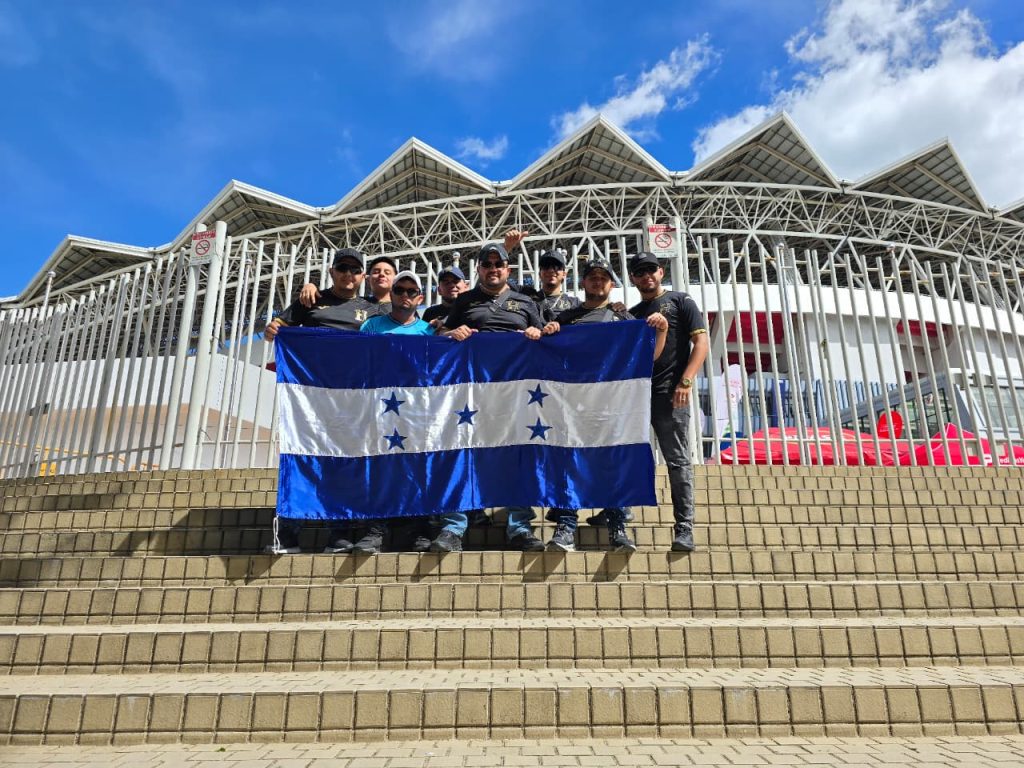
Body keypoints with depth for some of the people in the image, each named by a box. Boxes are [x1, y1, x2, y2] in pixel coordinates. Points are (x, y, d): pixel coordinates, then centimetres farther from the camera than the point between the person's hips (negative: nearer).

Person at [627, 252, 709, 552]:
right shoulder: (631, 314, 21)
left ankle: (684, 530, -1)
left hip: (669, 393, -5)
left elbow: (701, 341, -3)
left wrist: (685, 382, -15)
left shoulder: (680, 301, 7)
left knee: (677, 461, -5)